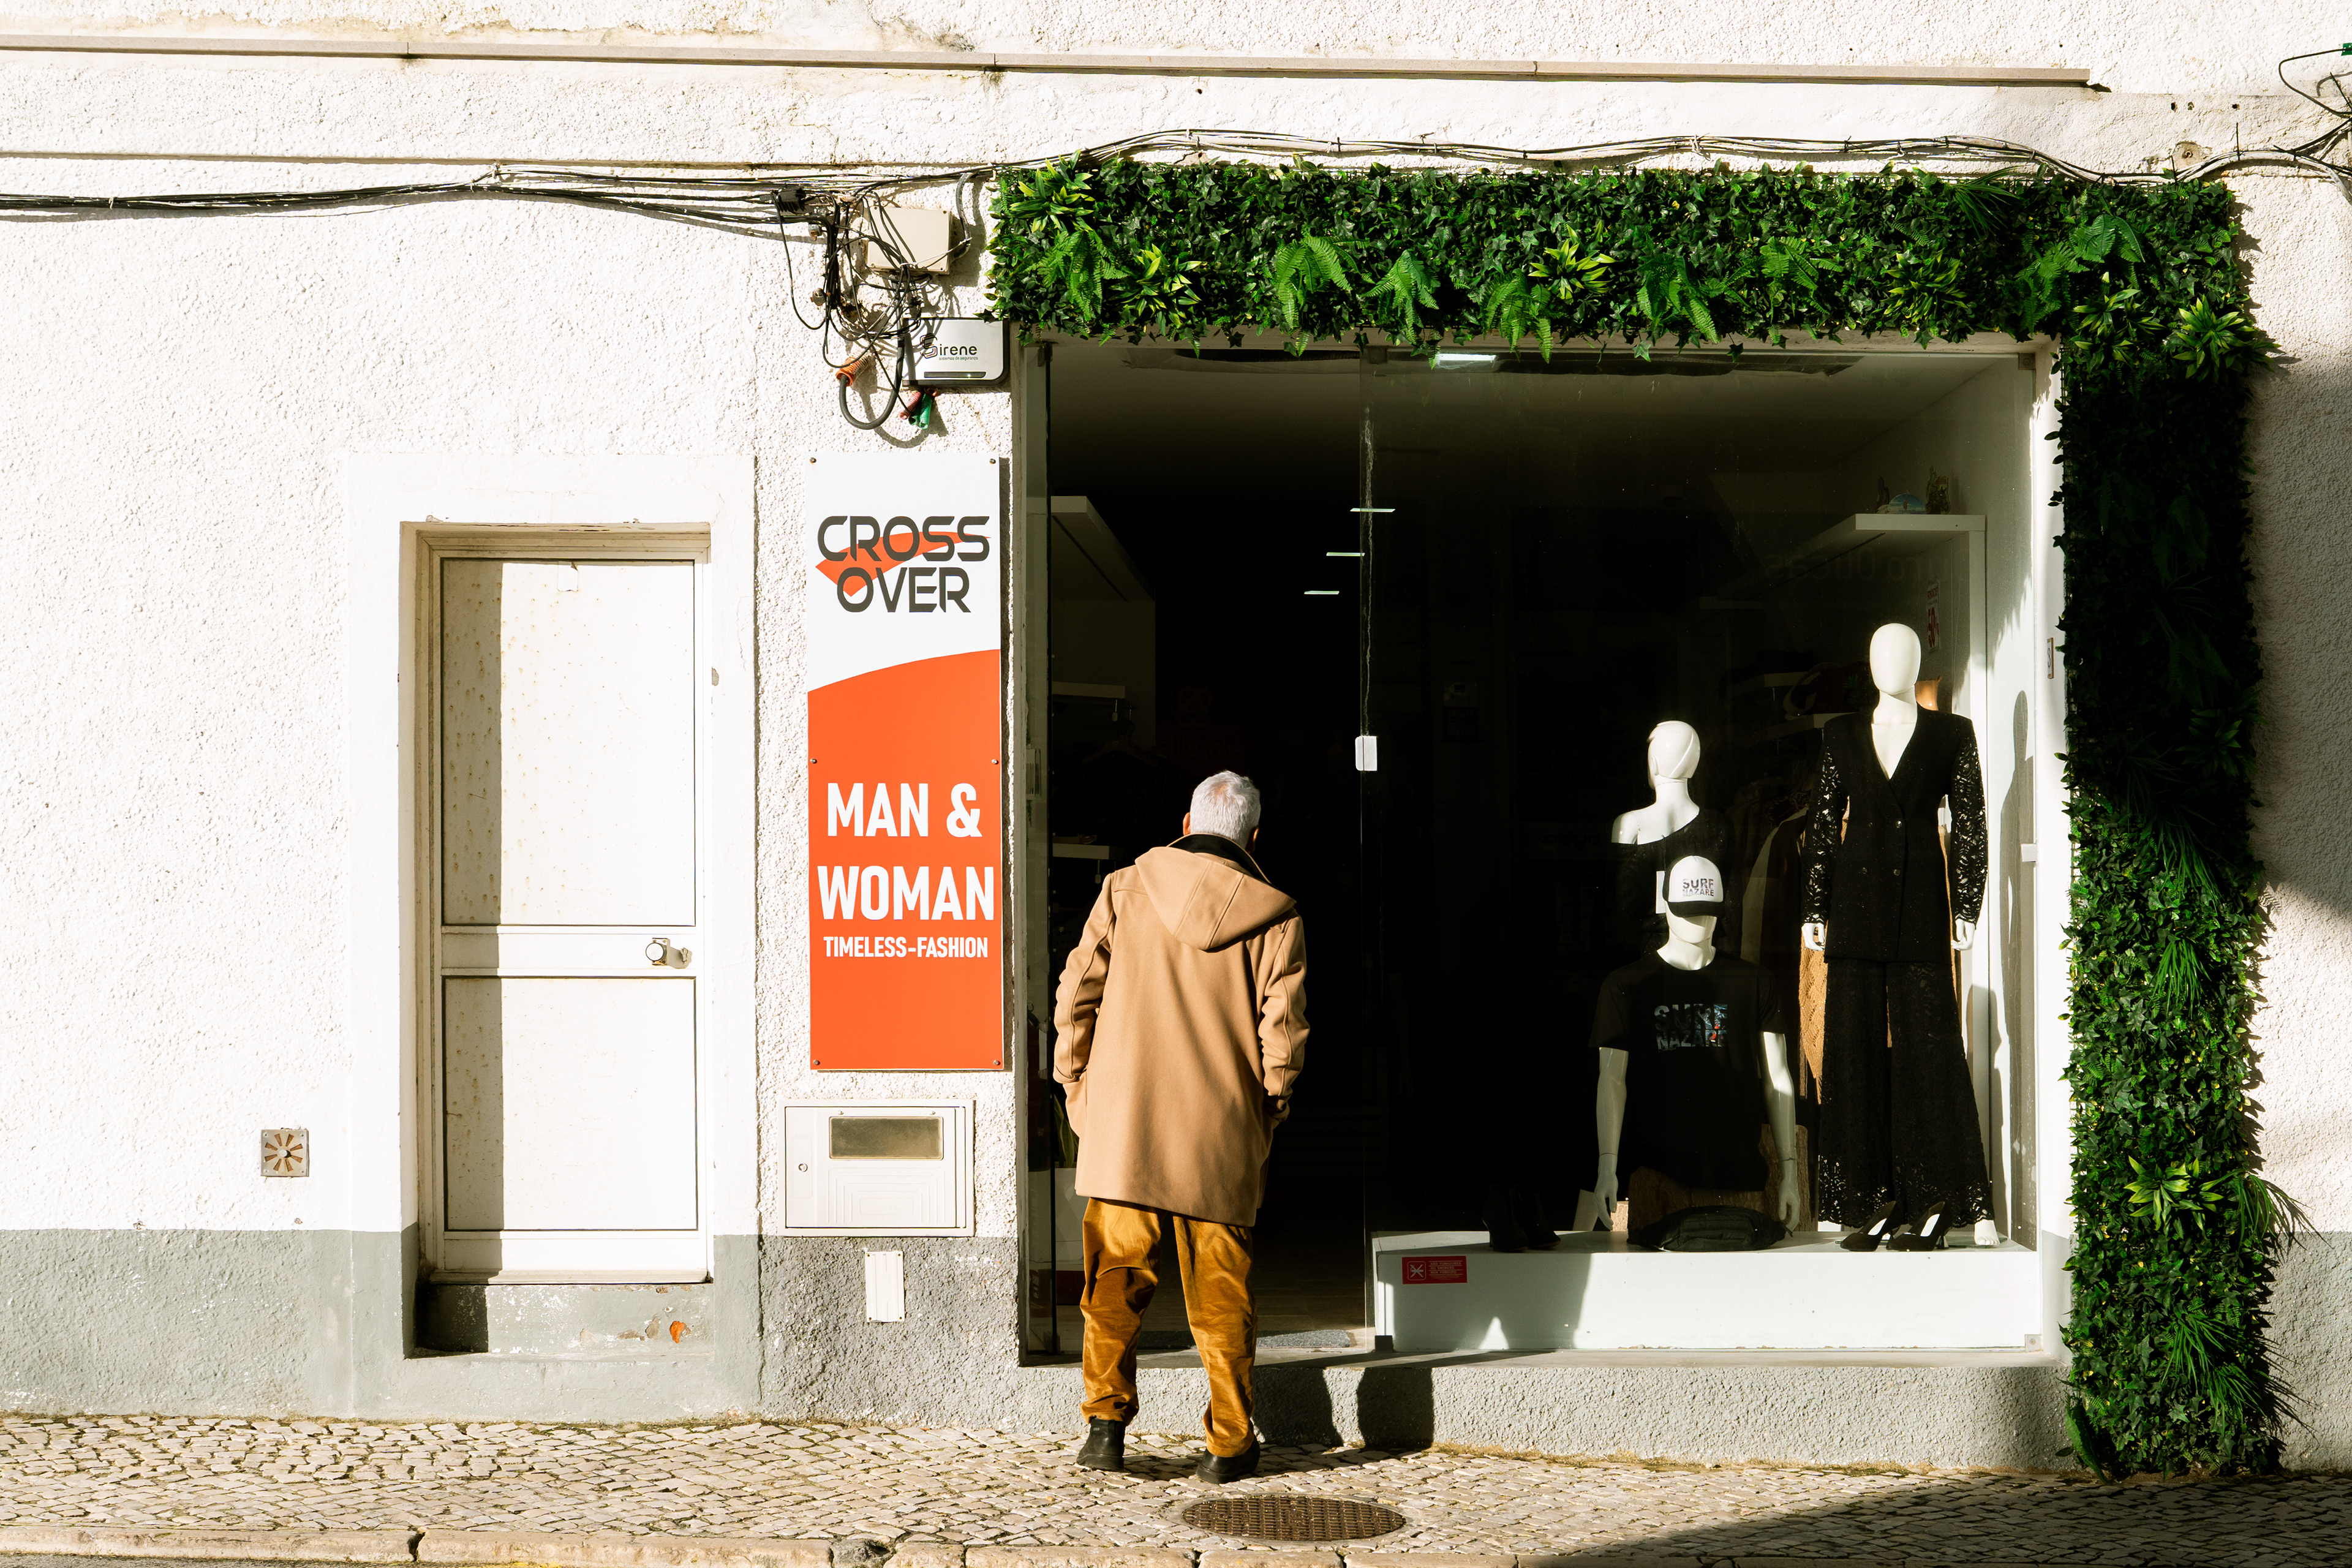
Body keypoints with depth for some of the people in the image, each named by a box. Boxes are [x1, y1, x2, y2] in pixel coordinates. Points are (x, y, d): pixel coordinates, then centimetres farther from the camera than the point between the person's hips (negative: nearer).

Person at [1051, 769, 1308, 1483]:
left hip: (1123, 1127, 0)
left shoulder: (1125, 889, 2)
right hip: (1221, 1133, 0)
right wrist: (1269, 1110, 9)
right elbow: (1283, 1030, -4)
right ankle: (1230, 1442, 11)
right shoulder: (1275, 917, 0)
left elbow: (1077, 993, 1)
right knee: (1220, 1290, 7)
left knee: (1114, 1276, 9)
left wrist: (1076, 1085, 10)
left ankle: (1106, 1423, 5)